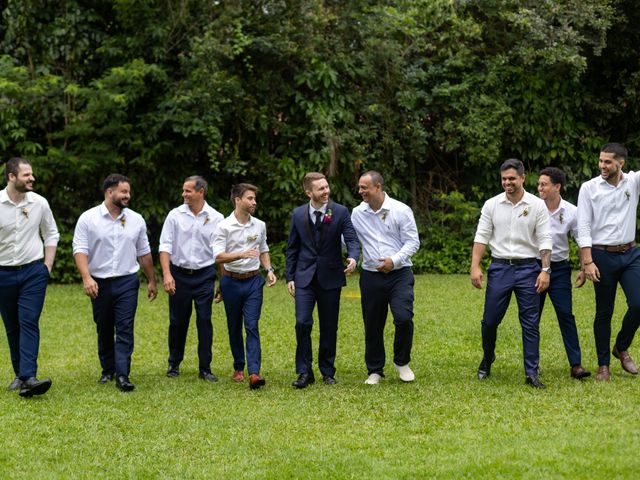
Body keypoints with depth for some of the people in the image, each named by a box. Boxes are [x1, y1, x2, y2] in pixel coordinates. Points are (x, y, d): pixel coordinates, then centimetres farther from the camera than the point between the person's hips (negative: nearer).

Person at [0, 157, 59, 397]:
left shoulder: (39, 203, -1)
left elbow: (51, 234, 12)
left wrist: (47, 266, 6)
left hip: (33, 271, 0)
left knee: (29, 323, -12)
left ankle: (28, 377, -21)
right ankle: (19, 374, 20)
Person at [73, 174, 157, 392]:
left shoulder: (136, 220, 6)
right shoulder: (88, 219, -4)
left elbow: (144, 253, 13)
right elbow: (80, 250, -10)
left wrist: (152, 281, 15)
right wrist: (86, 277, -24)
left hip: (127, 282, 1)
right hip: (100, 283, -1)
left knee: (125, 329, -9)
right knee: (104, 330, 11)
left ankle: (122, 375, -12)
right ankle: (107, 370, 25)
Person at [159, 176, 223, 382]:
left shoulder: (215, 218, -1)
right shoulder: (175, 215, -1)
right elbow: (165, 246, -2)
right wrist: (166, 274, -14)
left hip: (204, 275, -1)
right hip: (179, 275, 1)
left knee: (204, 321, -3)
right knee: (178, 321, 8)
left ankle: (205, 368, 5)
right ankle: (174, 364, 24)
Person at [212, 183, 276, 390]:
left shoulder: (260, 225, 5)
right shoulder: (225, 226, -7)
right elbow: (218, 256, -15)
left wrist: (269, 269, 2)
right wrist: (242, 255, -30)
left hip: (253, 281, 1)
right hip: (232, 281, -1)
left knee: (252, 326, -9)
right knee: (234, 327, 10)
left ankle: (254, 372, -17)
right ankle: (238, 367, 25)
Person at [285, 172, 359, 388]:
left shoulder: (340, 212, -3)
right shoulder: (298, 214, 3)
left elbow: (352, 239, -9)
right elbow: (292, 248, 10)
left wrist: (353, 257, -31)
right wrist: (290, 277, 4)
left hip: (330, 277, 0)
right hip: (305, 277, 0)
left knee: (329, 327, 6)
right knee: (303, 323, -11)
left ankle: (327, 372, 20)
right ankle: (304, 372, -1)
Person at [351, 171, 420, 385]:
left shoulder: (400, 210, -3)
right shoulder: (357, 214, 5)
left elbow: (412, 242, -4)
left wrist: (394, 260, -16)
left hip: (399, 273, -3)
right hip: (371, 276, 3)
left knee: (404, 318, -16)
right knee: (372, 325, 6)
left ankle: (402, 362, 8)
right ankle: (375, 370, 21)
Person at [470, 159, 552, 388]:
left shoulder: (537, 205, -1)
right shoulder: (491, 205, 4)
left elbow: (544, 240, -2)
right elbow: (481, 237, 3)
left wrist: (545, 270, -10)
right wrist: (475, 266, -6)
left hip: (528, 268, -1)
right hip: (499, 267, 1)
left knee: (530, 323, -2)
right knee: (490, 320, 5)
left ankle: (532, 373, 3)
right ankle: (487, 360, 30)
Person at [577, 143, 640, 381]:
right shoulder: (589, 188, -4)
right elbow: (583, 228, -7)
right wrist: (587, 261, -14)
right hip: (603, 256, -2)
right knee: (604, 312, 5)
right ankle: (603, 365, 16)